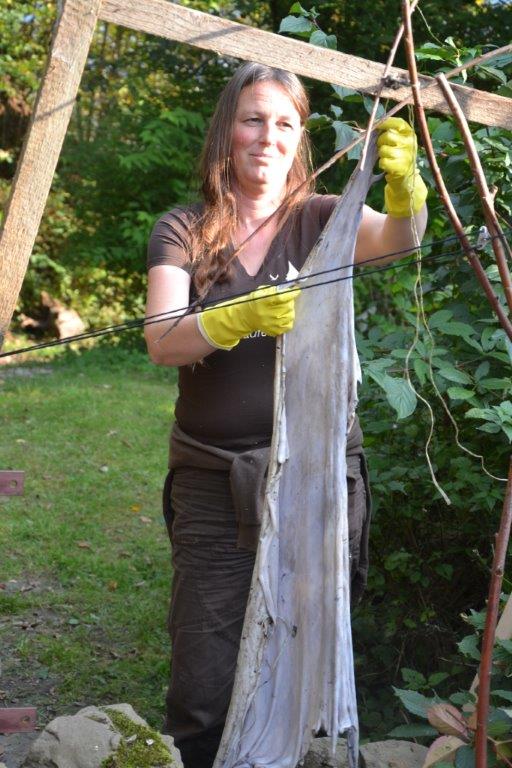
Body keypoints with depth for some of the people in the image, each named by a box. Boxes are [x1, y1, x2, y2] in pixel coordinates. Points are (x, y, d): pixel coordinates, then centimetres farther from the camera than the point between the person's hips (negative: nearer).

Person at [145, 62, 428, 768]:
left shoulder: (321, 220, 6)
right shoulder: (182, 232, 4)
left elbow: (397, 238, -16)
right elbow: (161, 343, -12)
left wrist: (405, 182, -37)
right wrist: (244, 317, -30)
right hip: (212, 478, 0)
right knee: (203, 690, -1)